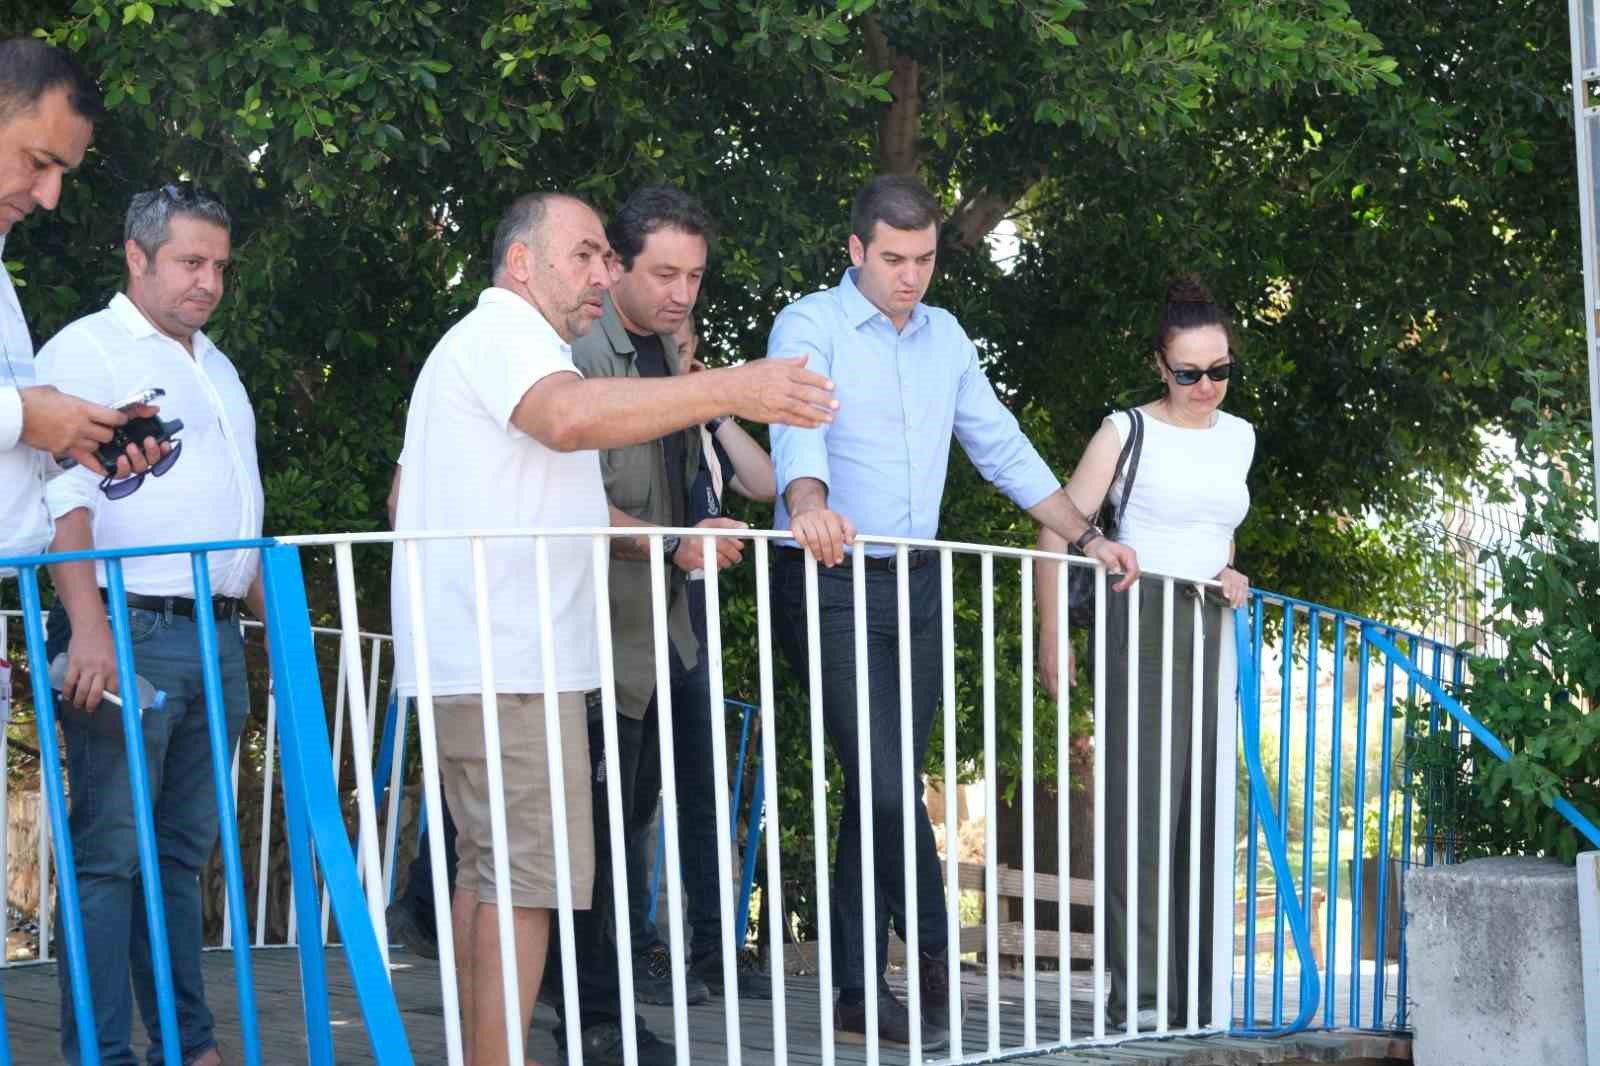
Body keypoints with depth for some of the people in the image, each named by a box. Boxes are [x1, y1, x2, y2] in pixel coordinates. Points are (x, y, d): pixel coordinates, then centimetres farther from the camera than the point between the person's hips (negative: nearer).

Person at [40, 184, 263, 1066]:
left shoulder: (216, 367, 23)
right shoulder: (85, 349, -2)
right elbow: (64, 497, -13)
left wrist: (271, 612, 23)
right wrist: (89, 627, -22)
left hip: (214, 637, 7)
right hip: (130, 632, -7)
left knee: (185, 849, 10)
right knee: (111, 850, -6)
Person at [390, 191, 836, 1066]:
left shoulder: (495, 343, 26)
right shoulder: (503, 333, -7)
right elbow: (570, 416, -31)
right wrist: (732, 389, -39)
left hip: (472, 658, 11)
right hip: (509, 661, -11)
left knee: (490, 865, 11)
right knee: (533, 869, -12)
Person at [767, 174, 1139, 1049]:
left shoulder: (945, 336, 14)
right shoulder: (810, 327, -7)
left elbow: (1001, 445, 18)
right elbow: (797, 425, -26)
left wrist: (1086, 537, 12)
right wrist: (808, 504, -47)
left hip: (916, 584, 6)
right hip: (832, 584, -6)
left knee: (884, 785, 8)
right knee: (884, 781, -11)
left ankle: (859, 992, 16)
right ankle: (936, 956, 7)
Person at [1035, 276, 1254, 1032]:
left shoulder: (1240, 437, 13)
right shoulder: (1128, 430, -4)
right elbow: (1057, 534, -8)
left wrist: (1230, 581, 7)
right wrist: (1050, 641, -12)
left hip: (1212, 629, 6)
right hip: (1143, 622, -6)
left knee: (1205, 808, 6)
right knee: (1144, 803, -11)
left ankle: (1197, 993, 13)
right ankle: (1139, 995, -9)